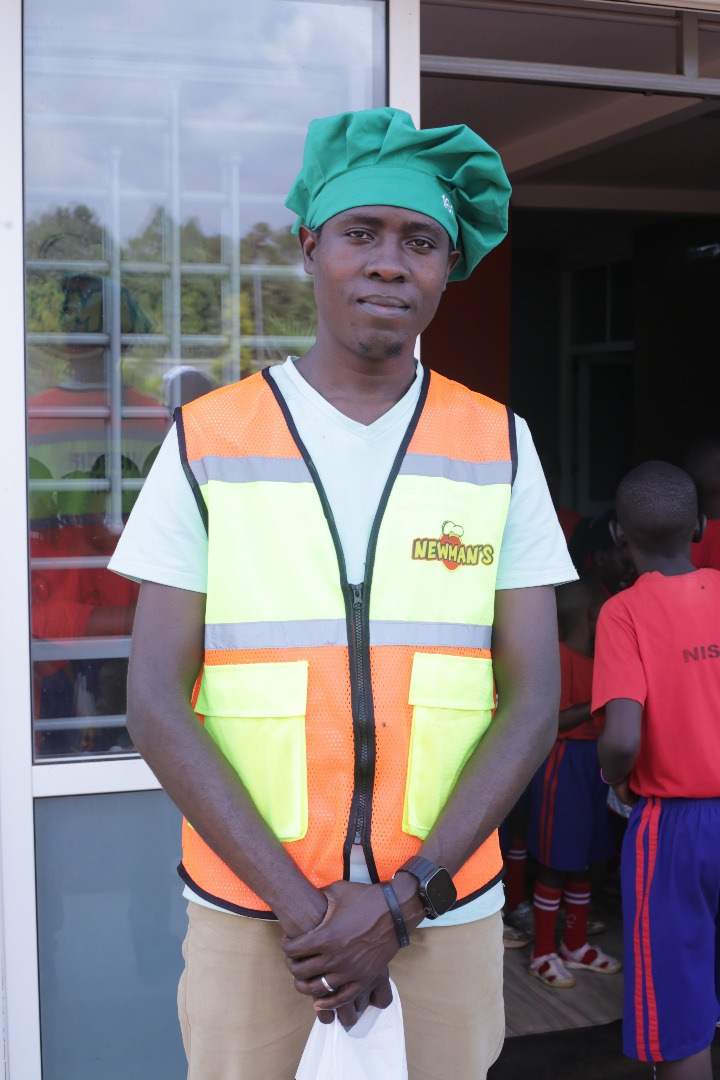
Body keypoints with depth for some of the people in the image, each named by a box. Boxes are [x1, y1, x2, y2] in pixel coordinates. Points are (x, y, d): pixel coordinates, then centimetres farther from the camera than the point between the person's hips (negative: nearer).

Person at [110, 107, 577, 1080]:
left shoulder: (498, 446, 2)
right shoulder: (208, 441, -1)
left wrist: (403, 898, -10)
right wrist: (297, 899, -11)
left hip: (447, 915, 1)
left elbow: (532, 700, -1)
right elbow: (156, 701, -5)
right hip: (249, 915, -1)